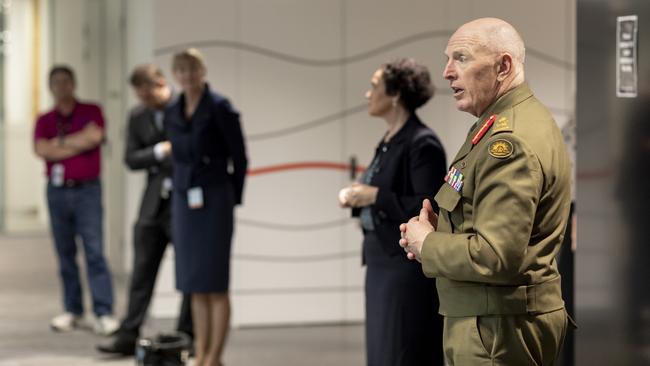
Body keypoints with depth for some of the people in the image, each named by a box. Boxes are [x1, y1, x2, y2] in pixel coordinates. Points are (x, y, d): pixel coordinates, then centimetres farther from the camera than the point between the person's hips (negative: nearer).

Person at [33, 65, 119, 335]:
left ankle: (104, 314, -12)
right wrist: (79, 145, -8)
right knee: (65, 254, 5)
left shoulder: (91, 111, 5)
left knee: (95, 252, -9)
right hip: (57, 191, 3)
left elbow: (95, 136, -15)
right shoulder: (44, 121, 11)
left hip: (87, 190, -3)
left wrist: (60, 143, -5)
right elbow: (41, 150, -6)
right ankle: (73, 311, 12)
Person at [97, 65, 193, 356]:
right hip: (154, 204, 4)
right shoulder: (138, 116, 7)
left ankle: (186, 337, 13)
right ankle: (129, 336, 9)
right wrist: (160, 151, -12)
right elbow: (131, 159, 2)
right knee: (142, 271, 5)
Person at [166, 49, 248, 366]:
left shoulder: (219, 108, -7)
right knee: (194, 284, 7)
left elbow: (239, 158, -4)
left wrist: (231, 199, -1)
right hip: (183, 200, 6)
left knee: (215, 283, -3)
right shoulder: (174, 113, 11)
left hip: (214, 201, -6)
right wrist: (180, 192, 9)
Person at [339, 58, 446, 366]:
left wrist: (375, 196, -19)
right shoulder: (388, 142, 14)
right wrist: (357, 197, 3)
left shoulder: (422, 143, -14)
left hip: (410, 266, -9)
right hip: (382, 262, 10)